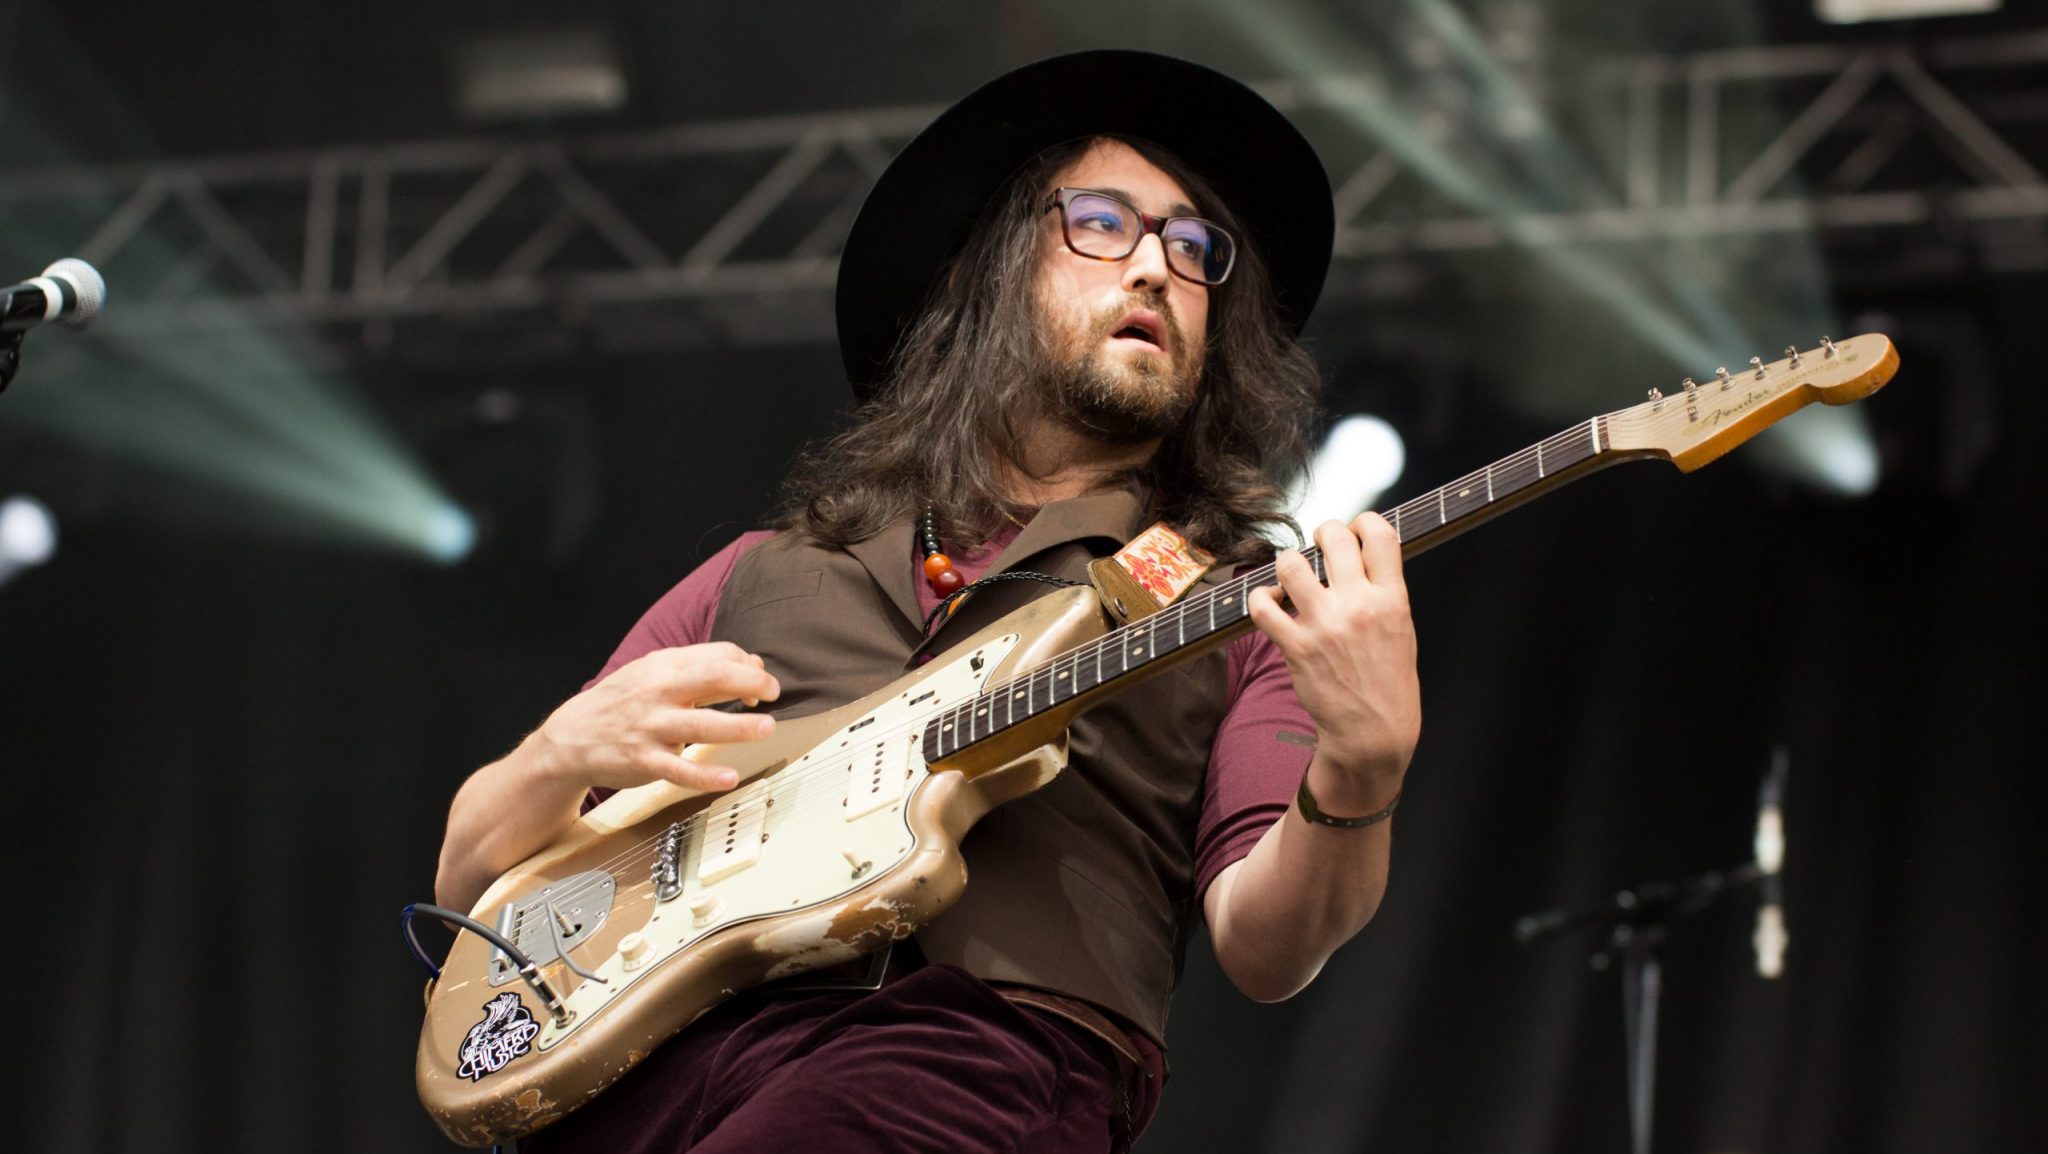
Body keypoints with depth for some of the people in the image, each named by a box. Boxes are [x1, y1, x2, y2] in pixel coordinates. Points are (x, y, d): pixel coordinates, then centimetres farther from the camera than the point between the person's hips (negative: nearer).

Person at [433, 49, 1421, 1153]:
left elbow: (1263, 947, 3)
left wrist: (1359, 772, -18)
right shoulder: (764, 574, 27)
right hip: (658, 1048, 3)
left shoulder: (1240, 614, 20)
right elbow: (470, 879, 26)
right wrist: (565, 753, 3)